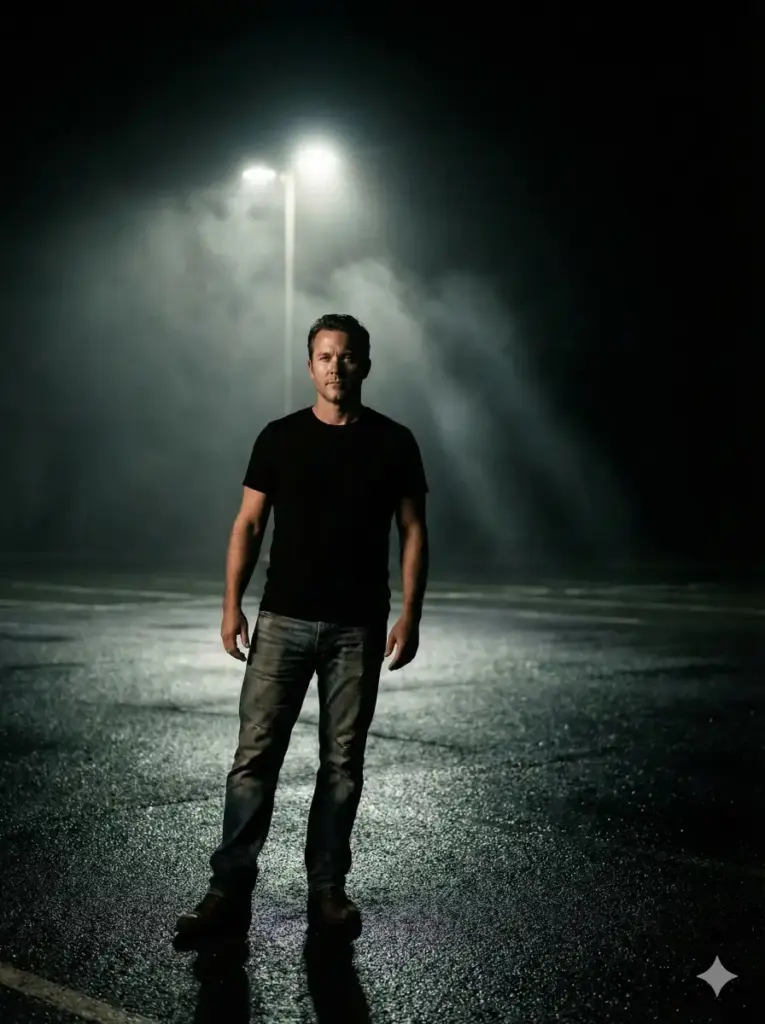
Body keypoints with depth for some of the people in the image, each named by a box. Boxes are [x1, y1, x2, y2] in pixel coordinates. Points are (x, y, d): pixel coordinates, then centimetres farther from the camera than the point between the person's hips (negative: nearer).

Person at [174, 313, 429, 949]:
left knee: (343, 763, 7)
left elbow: (413, 532, 2)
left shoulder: (393, 443, 2)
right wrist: (232, 605, -5)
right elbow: (249, 524, 4)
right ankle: (230, 891, 5)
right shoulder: (279, 438, 3)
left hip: (357, 629, 0)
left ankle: (328, 891, 19)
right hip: (282, 621, 0)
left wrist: (410, 615, -7)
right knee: (255, 756, -1)